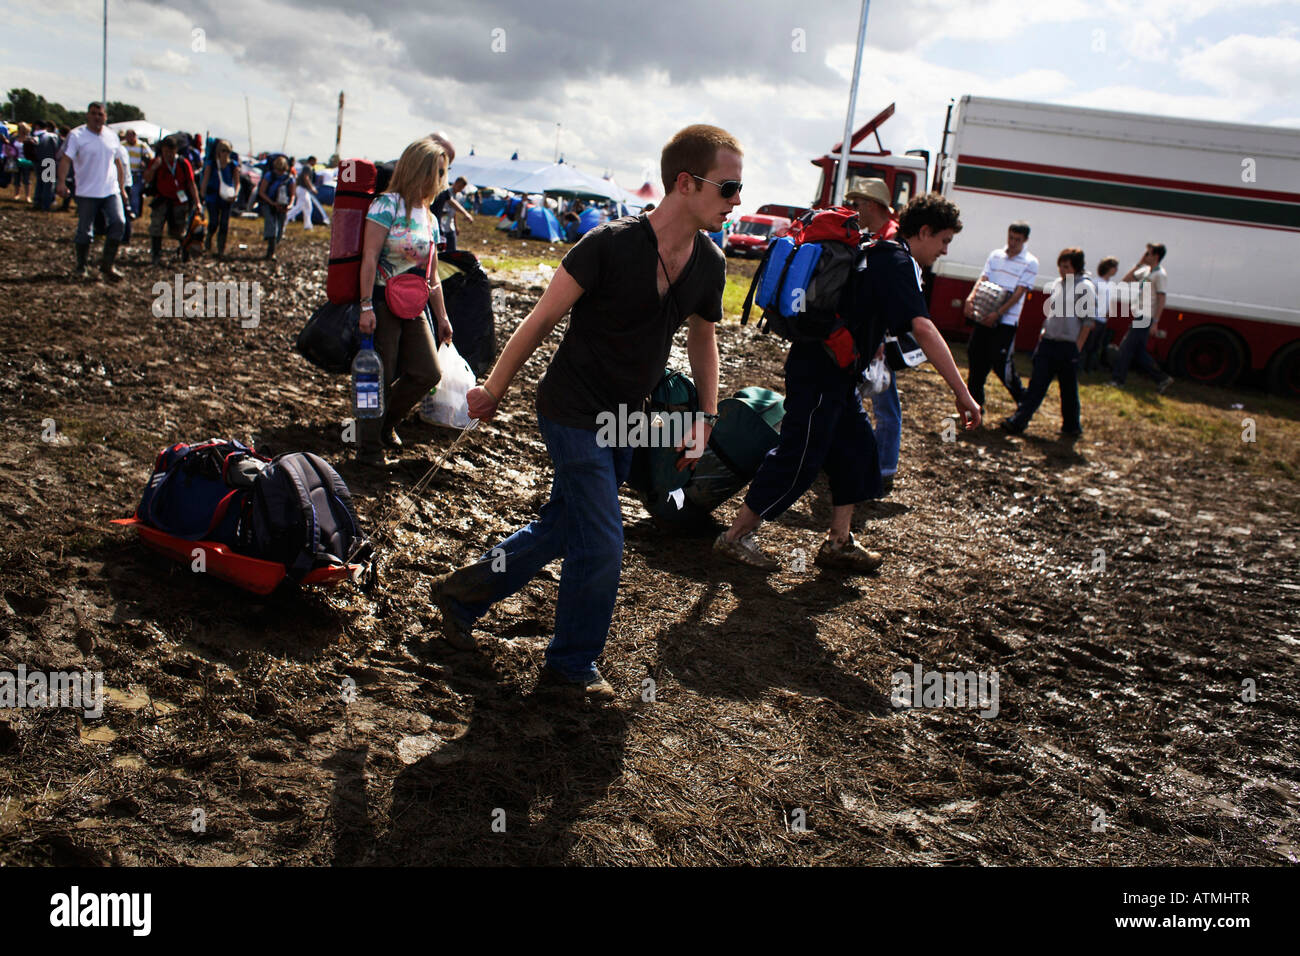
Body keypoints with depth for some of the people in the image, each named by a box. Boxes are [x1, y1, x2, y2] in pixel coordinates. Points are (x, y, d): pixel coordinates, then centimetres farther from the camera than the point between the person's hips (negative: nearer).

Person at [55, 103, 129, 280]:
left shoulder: (112, 136, 11)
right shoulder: (76, 136, -4)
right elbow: (66, 159, -12)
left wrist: (122, 188, 18)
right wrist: (61, 182, -26)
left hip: (111, 191, 3)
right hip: (87, 193, -3)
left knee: (119, 222, -13)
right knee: (84, 231, 2)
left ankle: (107, 264, -3)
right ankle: (80, 266, 18)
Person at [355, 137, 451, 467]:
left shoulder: (429, 217, 14)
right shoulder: (388, 204, -8)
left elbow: (432, 275, 19)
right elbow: (369, 257, -14)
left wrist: (441, 317, 18)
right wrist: (366, 306, -20)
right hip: (383, 302, -7)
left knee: (428, 373, 1)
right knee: (380, 378, -2)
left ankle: (385, 423, 25)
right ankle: (368, 447, 14)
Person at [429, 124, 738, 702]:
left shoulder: (708, 265, -3)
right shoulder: (610, 245, -22)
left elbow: (702, 339, 15)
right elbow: (543, 319, -13)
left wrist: (705, 416, 9)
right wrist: (494, 389, -5)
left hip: (625, 421, 7)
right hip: (574, 412, -7)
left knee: (563, 528, 17)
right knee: (601, 546, -5)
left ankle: (462, 593, 36)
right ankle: (573, 665, 18)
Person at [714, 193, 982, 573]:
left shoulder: (877, 253, 13)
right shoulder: (899, 263, -17)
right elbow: (924, 329, -29)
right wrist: (963, 394, -31)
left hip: (835, 374, 10)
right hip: (820, 374, -10)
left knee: (857, 448, 12)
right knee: (799, 460, -4)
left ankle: (838, 542, 18)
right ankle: (735, 536, 6)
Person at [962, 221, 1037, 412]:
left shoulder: (1030, 263, -4)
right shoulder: (995, 255, 11)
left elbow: (1019, 293, -10)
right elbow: (983, 278, 3)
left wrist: (997, 313, -20)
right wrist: (971, 298, -17)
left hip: (1006, 320, -5)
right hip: (984, 316, 5)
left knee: (1001, 363, -6)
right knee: (975, 357, 6)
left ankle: (1023, 399, 14)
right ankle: (975, 403, 17)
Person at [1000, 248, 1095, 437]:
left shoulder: (1086, 287, -8)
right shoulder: (1056, 284, 11)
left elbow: (1088, 320, -9)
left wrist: (1077, 346, -11)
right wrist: (1044, 331, 13)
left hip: (1068, 346, -6)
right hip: (1047, 342, 6)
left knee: (1069, 389, 6)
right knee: (1036, 385, 3)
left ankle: (1072, 427, 19)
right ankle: (1018, 421, 1)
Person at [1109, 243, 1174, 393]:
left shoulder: (1160, 275, -11)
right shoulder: (1146, 271, 14)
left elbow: (1161, 300, -15)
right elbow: (1125, 280, 18)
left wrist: (1155, 322, -20)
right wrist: (1139, 263, 10)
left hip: (1145, 319, -9)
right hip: (1139, 318, 9)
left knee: (1125, 348, -7)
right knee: (1139, 352, 10)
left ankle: (1117, 380, -1)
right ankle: (1162, 379, 16)